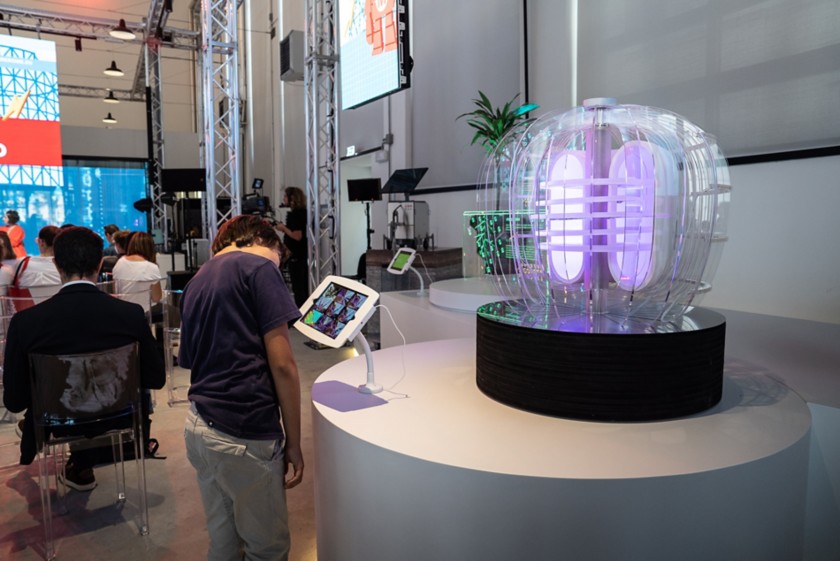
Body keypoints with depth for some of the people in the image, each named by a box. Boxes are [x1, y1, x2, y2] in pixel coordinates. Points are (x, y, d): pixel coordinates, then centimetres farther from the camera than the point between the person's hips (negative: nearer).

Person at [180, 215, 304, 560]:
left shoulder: (195, 282, 15)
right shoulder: (258, 267, -7)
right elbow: (282, 364, -14)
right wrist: (293, 442, -7)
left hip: (198, 426, 8)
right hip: (244, 434, -8)